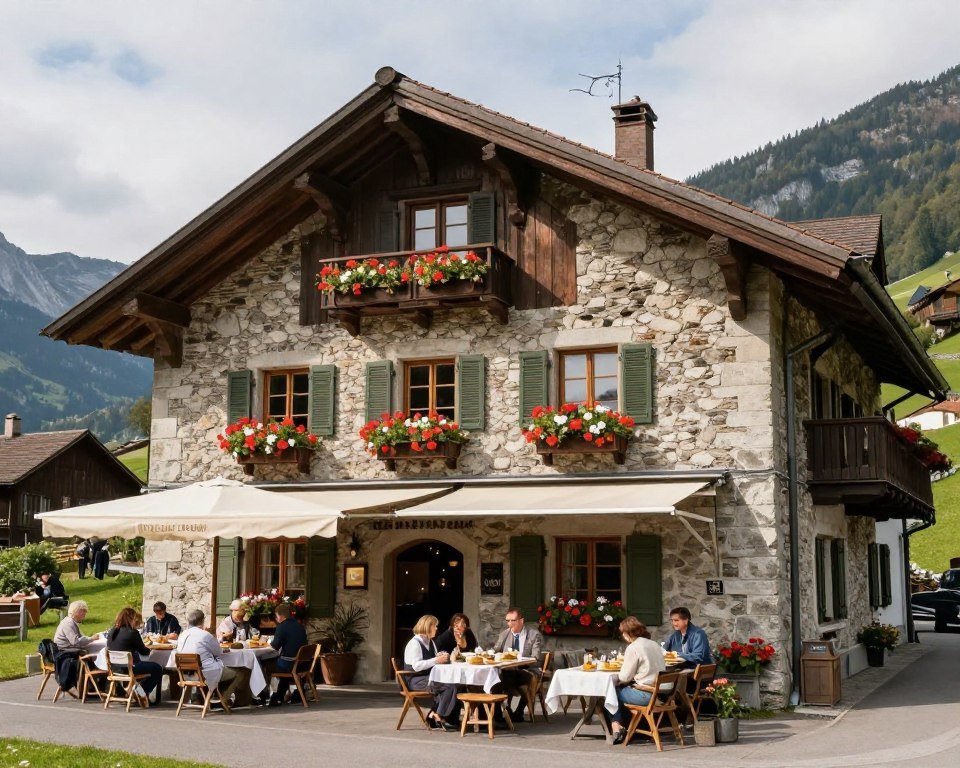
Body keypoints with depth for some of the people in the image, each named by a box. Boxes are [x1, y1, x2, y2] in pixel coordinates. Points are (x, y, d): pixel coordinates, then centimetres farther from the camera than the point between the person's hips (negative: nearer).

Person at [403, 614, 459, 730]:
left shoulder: (430, 642, 18)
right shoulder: (415, 643, -11)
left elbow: (434, 661, 24)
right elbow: (416, 666, -22)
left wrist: (443, 657, 1)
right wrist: (436, 660, -24)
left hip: (429, 678, 9)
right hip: (416, 680, -9)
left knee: (452, 682, -16)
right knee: (450, 686, -24)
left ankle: (434, 715, -10)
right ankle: (439, 717, -12)